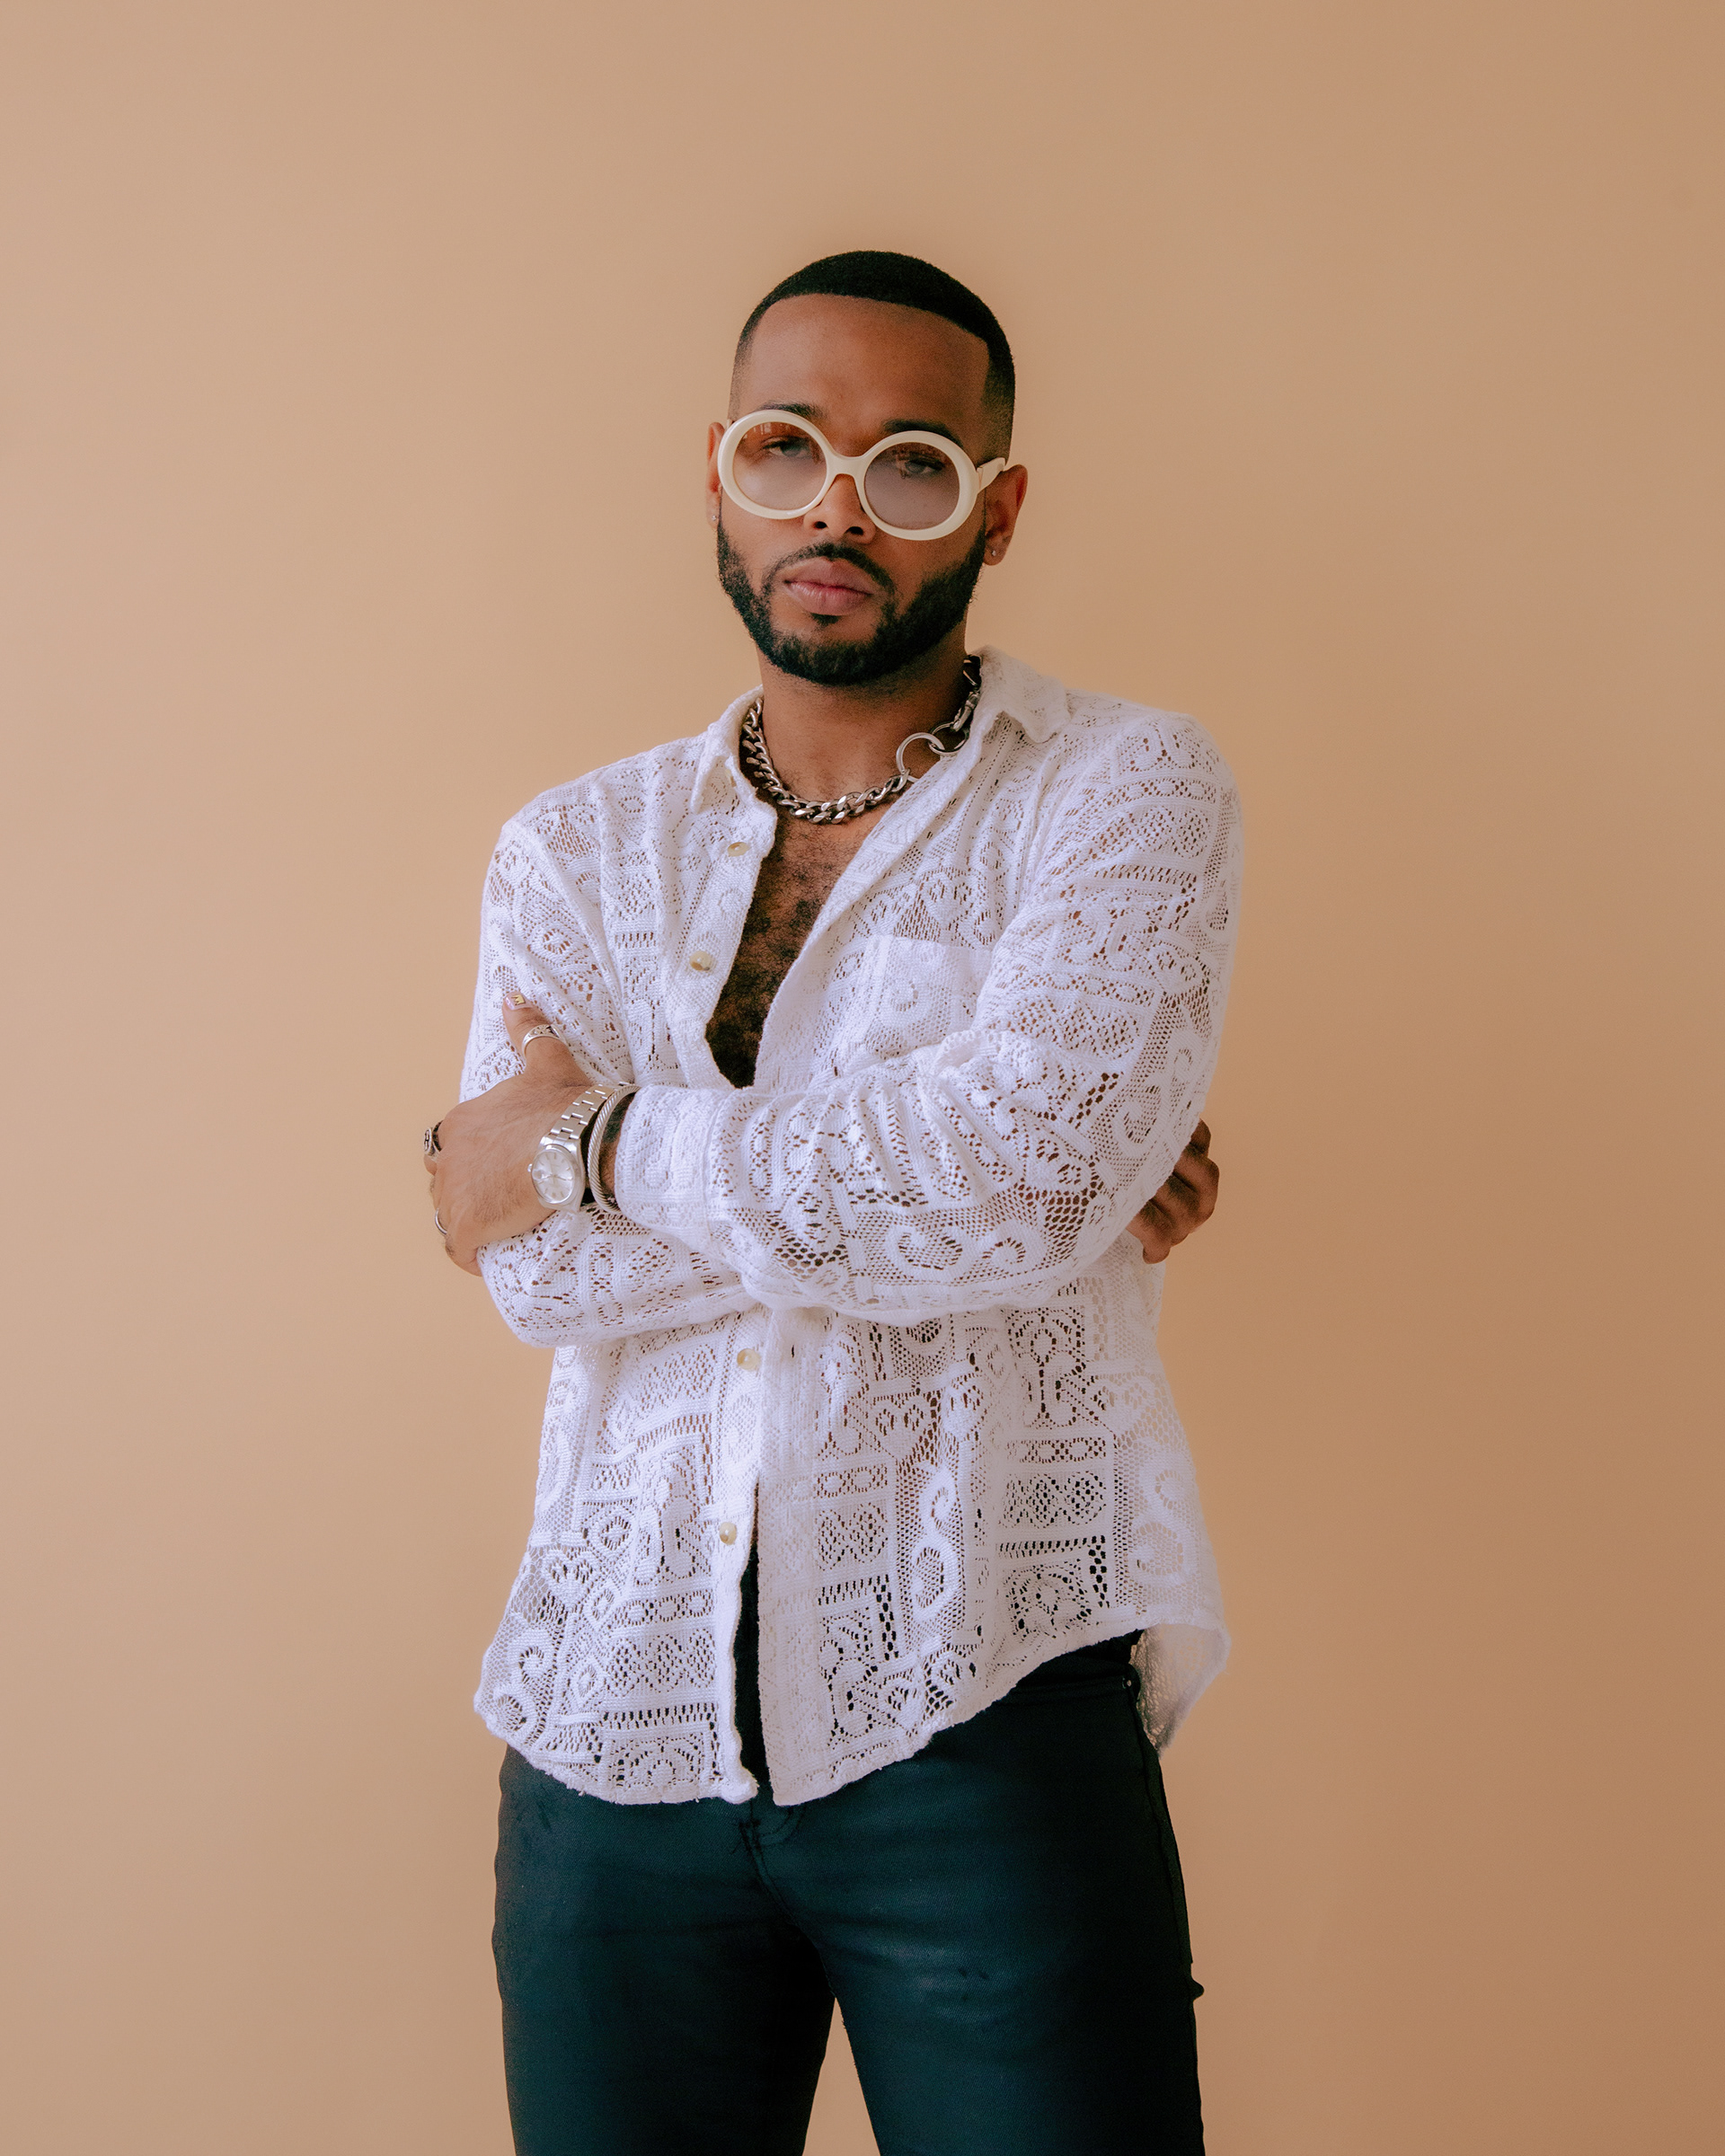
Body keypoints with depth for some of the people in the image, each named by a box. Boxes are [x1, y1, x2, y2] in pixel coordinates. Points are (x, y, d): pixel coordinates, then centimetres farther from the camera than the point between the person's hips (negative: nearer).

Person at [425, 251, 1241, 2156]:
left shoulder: (1125, 788, 0)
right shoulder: (576, 849, 10)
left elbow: (1026, 1163, -18)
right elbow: (541, 1268, -6)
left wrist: (607, 1144, -9)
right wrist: (968, 1187, -11)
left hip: (980, 1716, -3)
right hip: (614, 1730, 3)